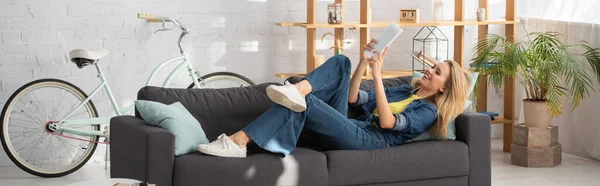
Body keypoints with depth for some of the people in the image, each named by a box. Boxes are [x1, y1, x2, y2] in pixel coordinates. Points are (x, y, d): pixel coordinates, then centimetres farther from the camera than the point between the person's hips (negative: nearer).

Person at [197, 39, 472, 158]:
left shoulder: (428, 111, 4)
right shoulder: (403, 90, 29)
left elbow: (387, 122, -15)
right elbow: (353, 98, 22)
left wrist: (377, 75, -16)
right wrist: (365, 62, 12)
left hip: (364, 139, -8)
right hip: (347, 125, 8)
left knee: (303, 103, -29)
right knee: (341, 61, -7)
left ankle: (239, 141, -32)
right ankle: (297, 90, -32)